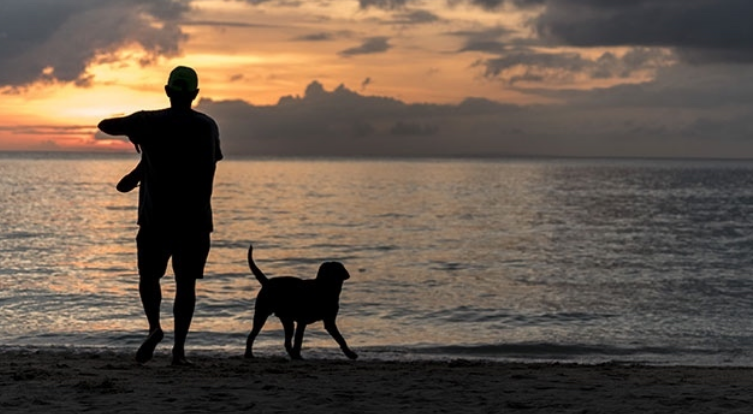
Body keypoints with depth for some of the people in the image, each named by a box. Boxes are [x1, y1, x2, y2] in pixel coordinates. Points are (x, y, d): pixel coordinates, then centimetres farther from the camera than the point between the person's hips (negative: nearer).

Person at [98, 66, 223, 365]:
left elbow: (105, 125, 6)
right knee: (186, 282, 7)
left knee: (149, 276, 13)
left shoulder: (149, 122, -4)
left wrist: (133, 131, 28)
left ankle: (154, 325, -12)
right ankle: (179, 349, 2)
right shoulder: (208, 126, 5)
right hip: (196, 218, 2)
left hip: (156, 216, -1)